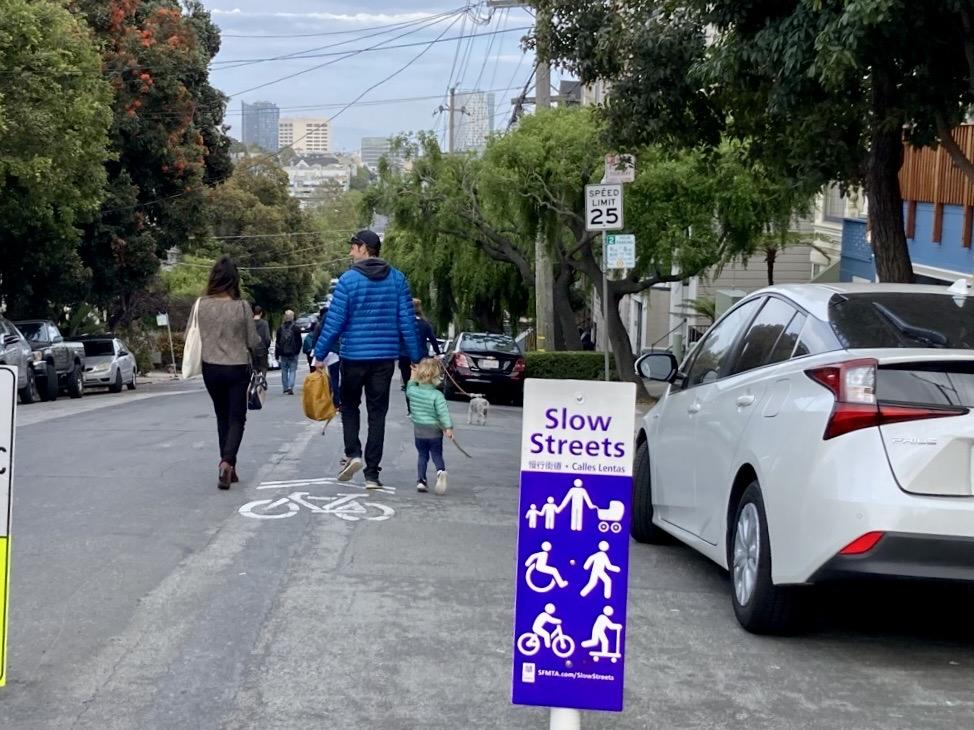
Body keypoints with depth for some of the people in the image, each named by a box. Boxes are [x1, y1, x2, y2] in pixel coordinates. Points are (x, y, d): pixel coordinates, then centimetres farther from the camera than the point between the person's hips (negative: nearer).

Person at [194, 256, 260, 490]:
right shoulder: (241, 306, -13)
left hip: (211, 368, 3)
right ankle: (227, 462, -15)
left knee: (222, 417, 17)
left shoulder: (201, 305, -8)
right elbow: (254, 342, -5)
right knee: (236, 418, 6)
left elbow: (196, 336, 0)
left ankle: (228, 466, 20)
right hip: (237, 368, -2)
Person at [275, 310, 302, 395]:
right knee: (292, 370, 0)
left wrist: (277, 355, 9)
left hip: (283, 354, 2)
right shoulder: (296, 329, -6)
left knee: (284, 371, 10)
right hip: (293, 353, -2)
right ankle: (290, 387, -15)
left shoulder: (280, 329, 2)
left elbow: (277, 343, 5)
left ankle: (285, 389, 11)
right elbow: (299, 342, -3)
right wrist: (297, 351, 13)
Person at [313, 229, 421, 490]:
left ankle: (352, 453, -1)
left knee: (350, 405, 18)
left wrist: (320, 354, -1)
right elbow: (407, 321, 0)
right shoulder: (397, 279, 2)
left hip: (354, 356, -2)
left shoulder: (348, 280, -8)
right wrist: (415, 358, 6)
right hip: (385, 358, 2)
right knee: (377, 413, 7)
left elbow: (335, 322, -9)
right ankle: (372, 473, 6)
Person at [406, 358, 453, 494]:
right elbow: (443, 412, -20)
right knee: (437, 455, 7)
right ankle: (441, 471, -21)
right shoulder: (437, 395, -16)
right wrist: (448, 427, -18)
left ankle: (421, 480, 7)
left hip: (419, 430, 3)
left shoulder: (412, 391, -5)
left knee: (422, 456, 15)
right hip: (435, 431, -3)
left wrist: (413, 379, 24)